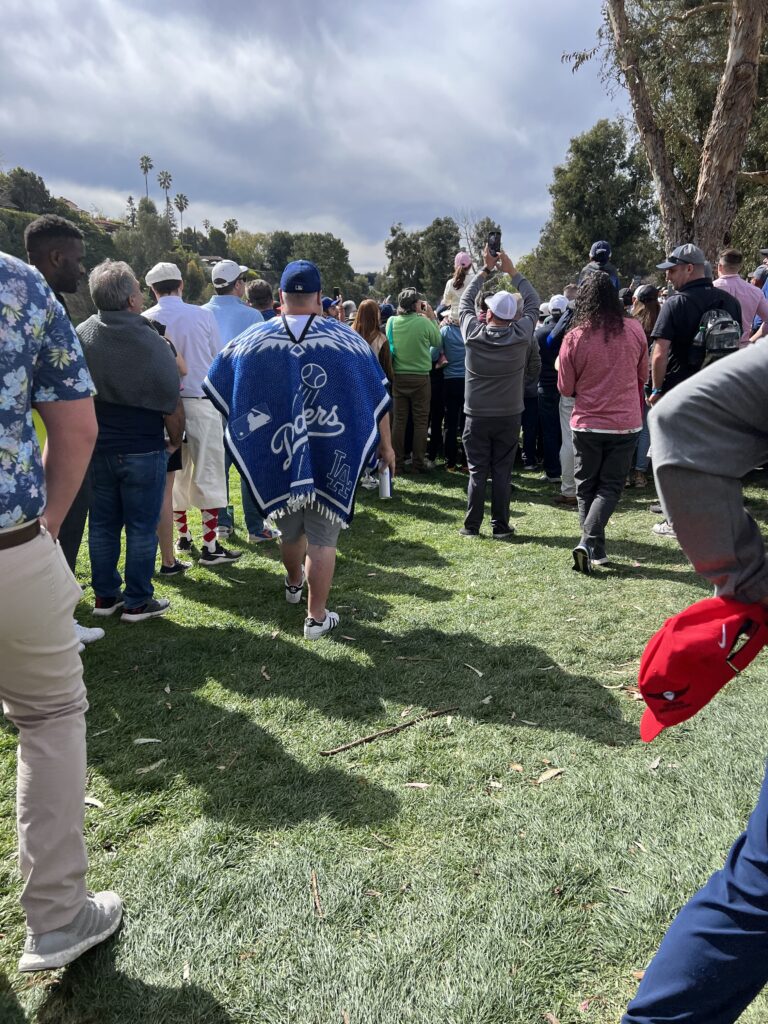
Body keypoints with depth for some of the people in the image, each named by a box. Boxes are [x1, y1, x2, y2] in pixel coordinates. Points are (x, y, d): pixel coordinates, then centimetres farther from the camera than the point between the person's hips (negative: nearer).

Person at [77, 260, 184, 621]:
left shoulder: (80, 335, -3)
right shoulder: (152, 343, -16)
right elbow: (172, 406, -13)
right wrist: (175, 441, 4)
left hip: (95, 447, 5)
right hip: (143, 450, -4)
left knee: (102, 524, 15)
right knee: (141, 527, 6)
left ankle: (105, 596, 25)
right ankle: (137, 602, 14)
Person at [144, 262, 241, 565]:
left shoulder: (145, 321, -2)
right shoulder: (203, 315, -4)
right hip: (201, 402, -2)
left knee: (174, 473, 15)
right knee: (208, 474, 1)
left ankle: (183, 537, 26)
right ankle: (210, 546, 1)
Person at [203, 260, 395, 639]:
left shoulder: (250, 340, -3)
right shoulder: (349, 340, -5)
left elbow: (218, 393, 6)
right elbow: (377, 399, 1)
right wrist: (385, 445, 12)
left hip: (276, 461, 3)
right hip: (332, 461, -2)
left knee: (290, 532, 24)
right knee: (322, 540, 7)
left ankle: (294, 584, 50)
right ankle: (317, 617, 14)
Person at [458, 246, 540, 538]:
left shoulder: (473, 333, -10)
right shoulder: (521, 335, -10)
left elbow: (465, 301, 8)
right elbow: (533, 302, 7)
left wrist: (486, 269, 16)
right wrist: (512, 272, 13)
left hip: (477, 416, 0)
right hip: (509, 416, 0)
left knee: (477, 472, 6)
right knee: (502, 473, 6)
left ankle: (472, 526, 9)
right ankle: (501, 526, 10)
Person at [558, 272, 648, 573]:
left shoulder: (574, 337, -12)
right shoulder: (634, 330, -6)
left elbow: (566, 388, -3)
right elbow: (643, 376, 10)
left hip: (587, 424, -1)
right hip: (626, 423, 1)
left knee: (587, 488, 14)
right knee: (610, 487, 9)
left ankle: (597, 550, 17)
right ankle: (588, 541, -9)